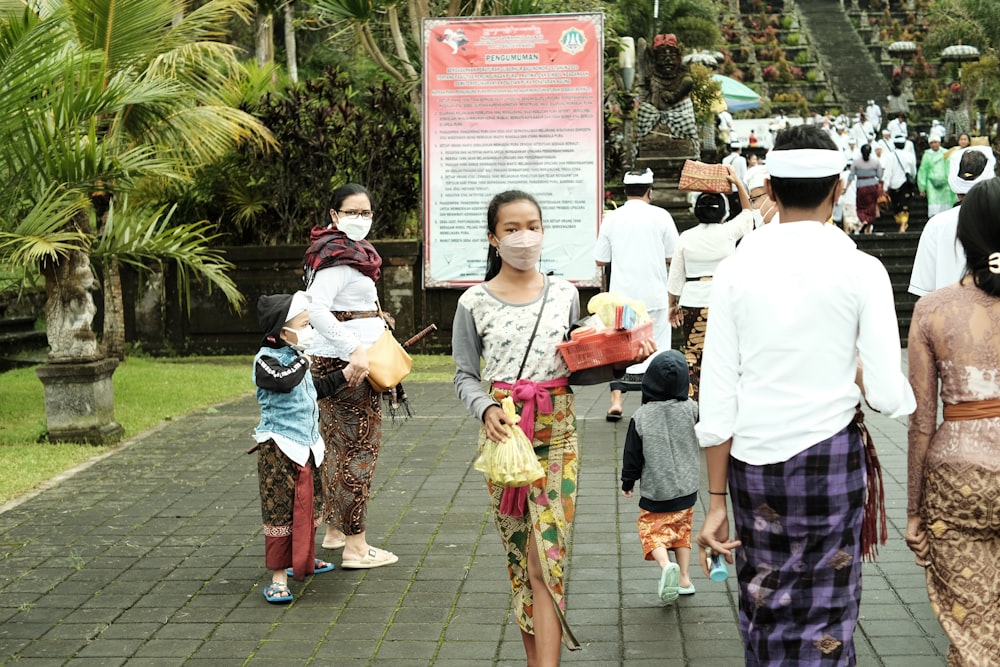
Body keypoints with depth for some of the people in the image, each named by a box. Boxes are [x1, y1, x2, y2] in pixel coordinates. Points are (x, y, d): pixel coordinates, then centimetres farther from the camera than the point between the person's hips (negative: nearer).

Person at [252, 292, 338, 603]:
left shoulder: (296, 357, 12)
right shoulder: (266, 360, -16)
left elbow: (311, 391, 29)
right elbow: (283, 380, -38)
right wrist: (302, 359, -23)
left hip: (306, 446, 9)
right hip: (278, 448, -9)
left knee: (310, 504, 20)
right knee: (279, 510, -7)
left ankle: (303, 560, 39)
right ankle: (278, 578, -2)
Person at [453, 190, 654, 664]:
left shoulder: (565, 295, 7)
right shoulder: (475, 303, 1)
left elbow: (575, 370, 12)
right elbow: (465, 376, 5)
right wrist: (486, 408, -15)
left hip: (557, 434, 0)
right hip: (503, 433, 0)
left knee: (548, 554, -7)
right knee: (518, 550, 6)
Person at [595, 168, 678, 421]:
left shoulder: (612, 218, -1)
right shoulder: (660, 216, -5)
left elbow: (600, 260, 4)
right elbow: (673, 257, 0)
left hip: (621, 295, 1)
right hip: (654, 294, -1)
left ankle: (616, 401, 2)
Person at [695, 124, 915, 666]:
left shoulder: (737, 269, -2)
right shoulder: (860, 270, -7)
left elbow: (716, 398, -3)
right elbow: (887, 396, -9)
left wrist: (717, 501, 4)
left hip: (752, 460, 2)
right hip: (830, 457, -2)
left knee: (762, 606, 18)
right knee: (825, 621, 8)